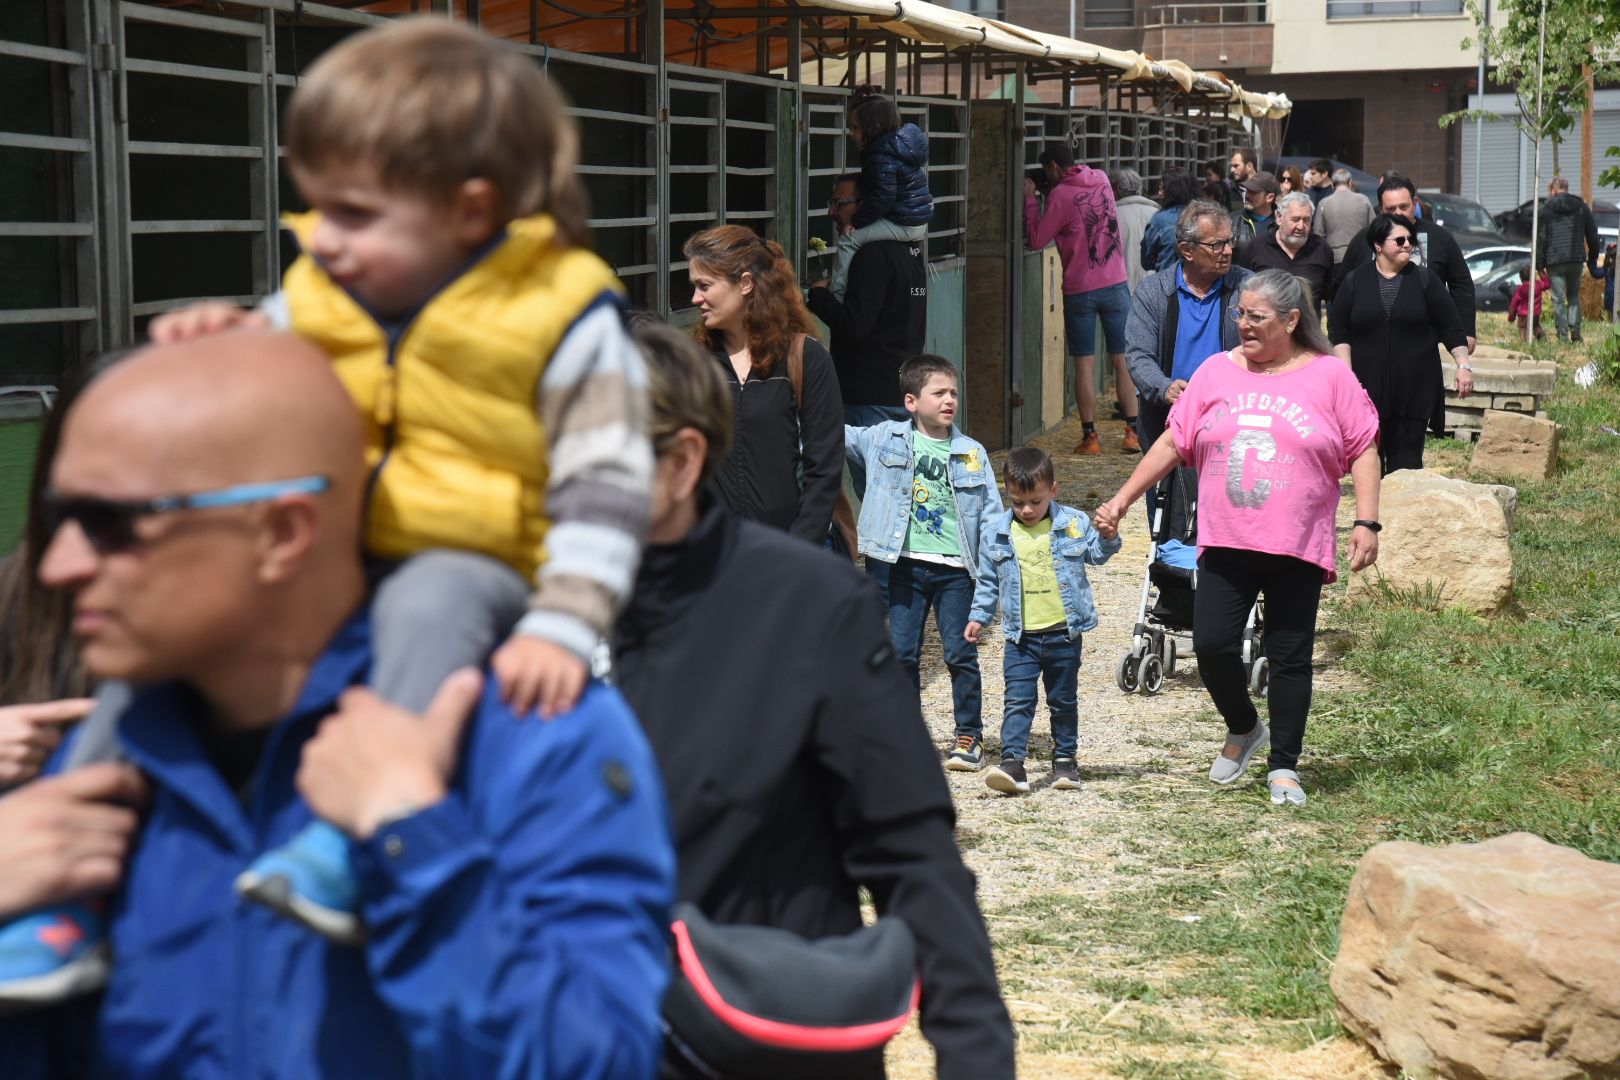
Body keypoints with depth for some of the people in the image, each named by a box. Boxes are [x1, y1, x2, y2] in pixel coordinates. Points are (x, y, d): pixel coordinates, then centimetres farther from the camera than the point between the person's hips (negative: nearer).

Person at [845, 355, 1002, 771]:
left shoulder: (971, 453, 6)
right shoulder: (883, 439, 4)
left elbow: (991, 512, 6)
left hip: (955, 568, 0)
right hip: (903, 565, 0)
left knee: (960, 652, 0)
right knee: (903, 652, 5)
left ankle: (970, 734, 12)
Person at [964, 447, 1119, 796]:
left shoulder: (1073, 523, -1)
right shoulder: (995, 532, 0)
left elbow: (1097, 554, 10)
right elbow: (987, 581, 9)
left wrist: (1107, 535, -10)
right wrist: (979, 616, 5)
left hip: (1064, 634, 0)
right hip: (1021, 636, 0)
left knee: (1064, 700, 12)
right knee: (1018, 701, -8)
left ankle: (1065, 758, 24)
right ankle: (1012, 761, -11)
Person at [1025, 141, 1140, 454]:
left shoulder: (1061, 195, -10)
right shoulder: (1102, 181, 6)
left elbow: (1037, 240, -5)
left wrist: (1030, 200, 3)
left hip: (1080, 290, -4)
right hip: (1116, 284, 4)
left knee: (1084, 363, 2)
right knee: (1123, 360, 7)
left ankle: (1090, 436, 1)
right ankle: (1133, 432, 5)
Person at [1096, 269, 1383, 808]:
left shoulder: (1330, 377, 1)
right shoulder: (1217, 372, 7)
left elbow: (1363, 451, 1)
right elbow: (1173, 443, 11)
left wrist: (1366, 523, -8)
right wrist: (1122, 500, 8)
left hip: (1297, 547, -2)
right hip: (1225, 543, 2)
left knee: (1290, 658, 3)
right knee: (1212, 645, -6)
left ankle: (1284, 767, 15)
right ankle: (1243, 728, 22)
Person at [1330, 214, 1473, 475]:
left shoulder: (1425, 280, 5)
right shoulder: (1354, 281, 5)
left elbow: (1450, 328, 6)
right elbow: (1339, 332, 4)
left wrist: (1464, 364, -3)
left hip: (1414, 388, 0)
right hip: (1368, 387, 0)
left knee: (1407, 457, -2)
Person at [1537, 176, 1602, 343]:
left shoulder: (1546, 210, -1)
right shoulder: (1582, 207, 8)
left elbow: (1541, 239, -3)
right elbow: (1592, 236, 11)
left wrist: (1539, 264, 1)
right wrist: (1593, 259, 18)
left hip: (1555, 261, -3)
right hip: (1577, 259, 3)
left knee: (1558, 299, 0)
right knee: (1574, 296, 17)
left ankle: (1562, 334, -3)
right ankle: (1575, 328, 2)